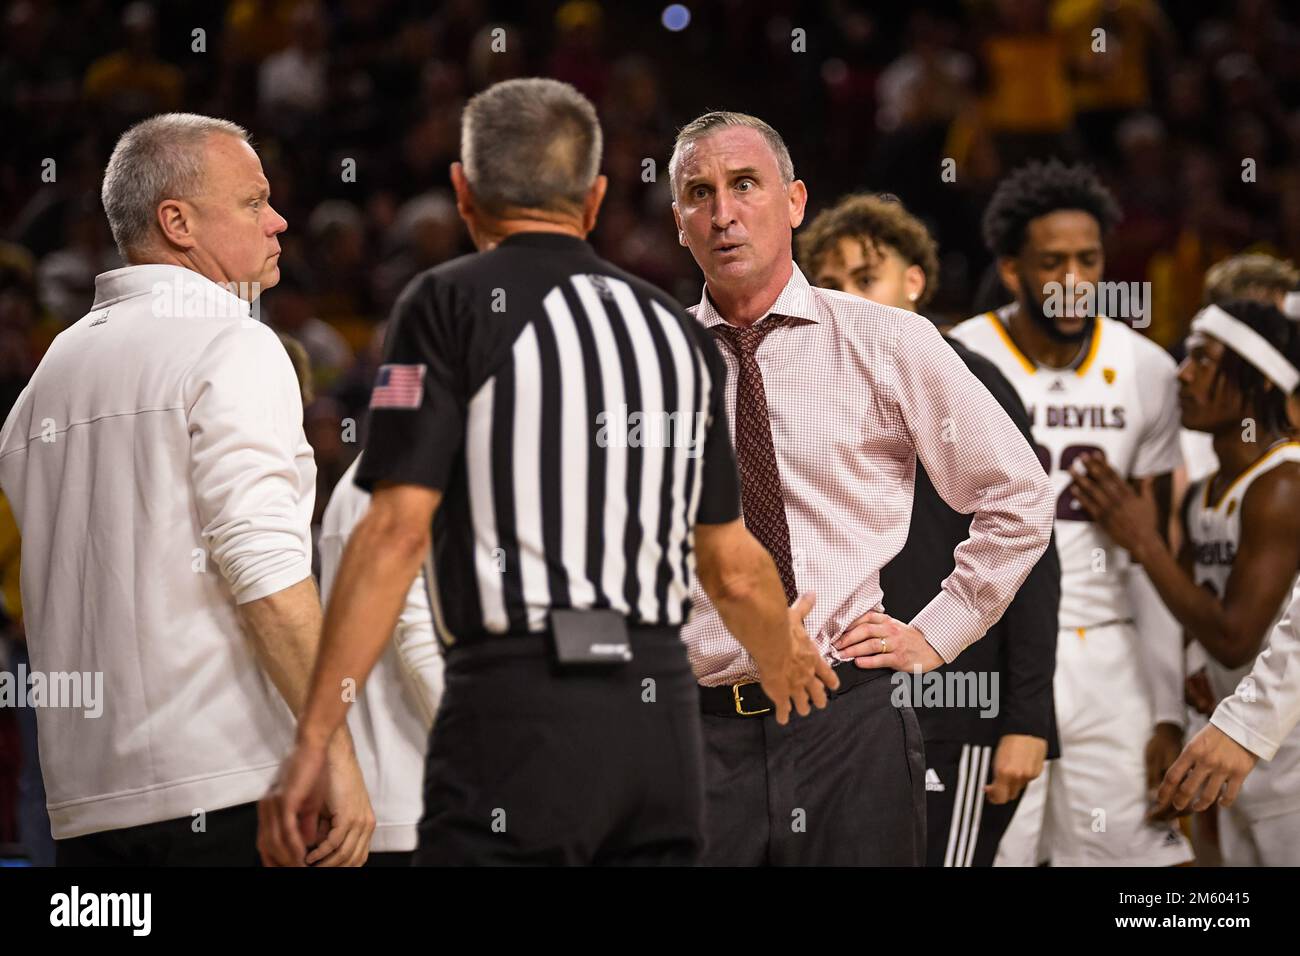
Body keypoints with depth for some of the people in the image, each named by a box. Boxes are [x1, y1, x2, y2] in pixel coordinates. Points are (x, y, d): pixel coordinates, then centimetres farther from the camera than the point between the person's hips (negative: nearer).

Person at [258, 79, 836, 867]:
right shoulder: (676, 328, 15)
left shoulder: (450, 305, 0)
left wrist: (313, 741, -10)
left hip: (519, 708, -5)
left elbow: (398, 531, -10)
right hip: (662, 710, 5)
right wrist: (789, 663, 41)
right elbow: (734, 568, 20)